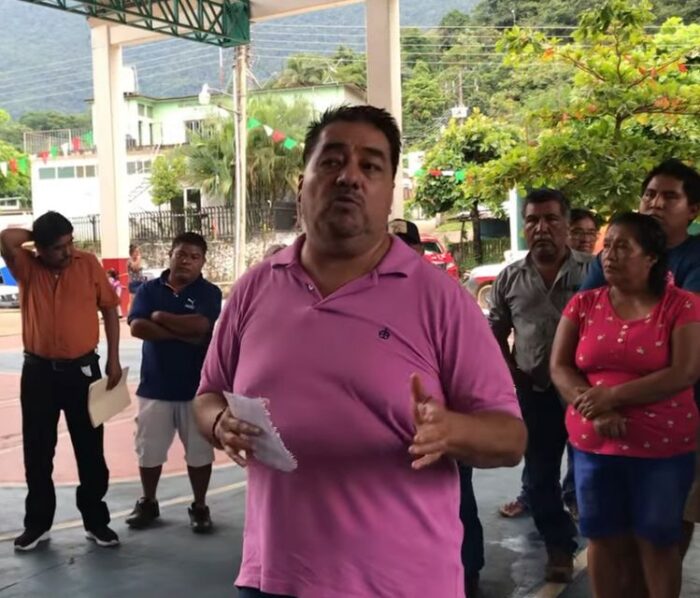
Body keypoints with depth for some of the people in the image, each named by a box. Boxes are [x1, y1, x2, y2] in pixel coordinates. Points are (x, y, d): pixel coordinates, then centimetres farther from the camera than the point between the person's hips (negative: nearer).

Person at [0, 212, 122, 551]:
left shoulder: (88, 264, -3)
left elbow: (109, 309, 2)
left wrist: (113, 360, -1)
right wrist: (36, 235, -5)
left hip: (82, 369, 0)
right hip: (38, 371, 1)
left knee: (91, 451, 8)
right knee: (37, 452, 10)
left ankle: (96, 521, 21)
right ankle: (37, 523, 24)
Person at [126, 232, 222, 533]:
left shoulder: (209, 292, -2)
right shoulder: (149, 289, 3)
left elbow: (200, 325, -20)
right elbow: (137, 327, -12)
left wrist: (159, 316, -9)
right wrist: (183, 334, -16)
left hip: (196, 387, -2)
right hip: (154, 385, 2)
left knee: (199, 451, 7)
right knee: (148, 450, 12)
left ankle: (200, 506, 24)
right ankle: (148, 502, 32)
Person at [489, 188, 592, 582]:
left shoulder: (593, 271, -6)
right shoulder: (509, 279, 3)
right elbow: (496, 335, 11)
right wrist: (513, 378, -1)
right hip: (534, 394, 3)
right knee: (540, 476, 12)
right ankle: (560, 545, 29)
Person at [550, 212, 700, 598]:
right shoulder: (583, 304, 4)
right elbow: (559, 368, 0)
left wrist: (612, 396, -19)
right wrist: (596, 410, -17)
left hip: (662, 447, -2)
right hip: (593, 446, 3)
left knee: (657, 540, 9)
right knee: (604, 538, 11)